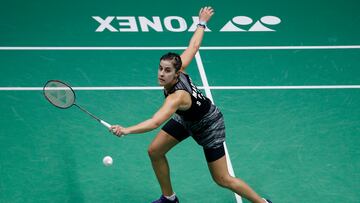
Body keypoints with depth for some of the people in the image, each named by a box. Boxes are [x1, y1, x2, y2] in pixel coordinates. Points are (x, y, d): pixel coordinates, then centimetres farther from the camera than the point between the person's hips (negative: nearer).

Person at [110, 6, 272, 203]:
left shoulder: (177, 97, -43)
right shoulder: (176, 69, -25)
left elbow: (155, 122, -58)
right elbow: (193, 46, -10)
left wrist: (126, 130, -72)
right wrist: (201, 23, 7)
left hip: (208, 125, -8)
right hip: (185, 118, 8)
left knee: (222, 180, 0)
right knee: (154, 152, 3)